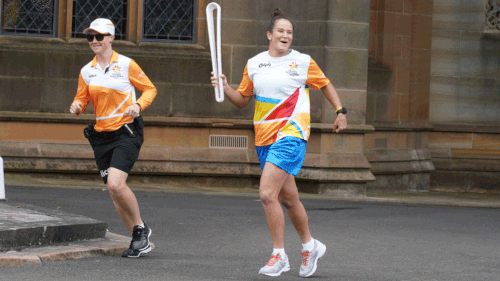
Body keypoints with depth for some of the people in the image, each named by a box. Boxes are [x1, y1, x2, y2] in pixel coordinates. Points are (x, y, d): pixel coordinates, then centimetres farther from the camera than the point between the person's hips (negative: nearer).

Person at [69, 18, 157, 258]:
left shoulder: (126, 65, -3)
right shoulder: (87, 71, 9)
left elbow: (150, 89, 4)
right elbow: (82, 99, 16)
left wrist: (138, 105, -15)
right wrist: (76, 107, -7)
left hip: (127, 131, -6)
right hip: (101, 135, 6)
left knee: (115, 184, -22)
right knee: (114, 190, 3)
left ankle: (140, 227, -1)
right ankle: (140, 240, 15)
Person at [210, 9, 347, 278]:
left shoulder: (303, 62, -1)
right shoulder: (253, 64, 8)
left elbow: (325, 84, 13)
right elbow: (242, 99, 14)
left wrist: (340, 111, 7)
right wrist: (225, 87, -3)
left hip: (291, 135, -5)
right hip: (264, 139, 5)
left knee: (267, 193, -19)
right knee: (288, 199, 12)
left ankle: (279, 255, -9)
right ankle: (309, 247, 32)